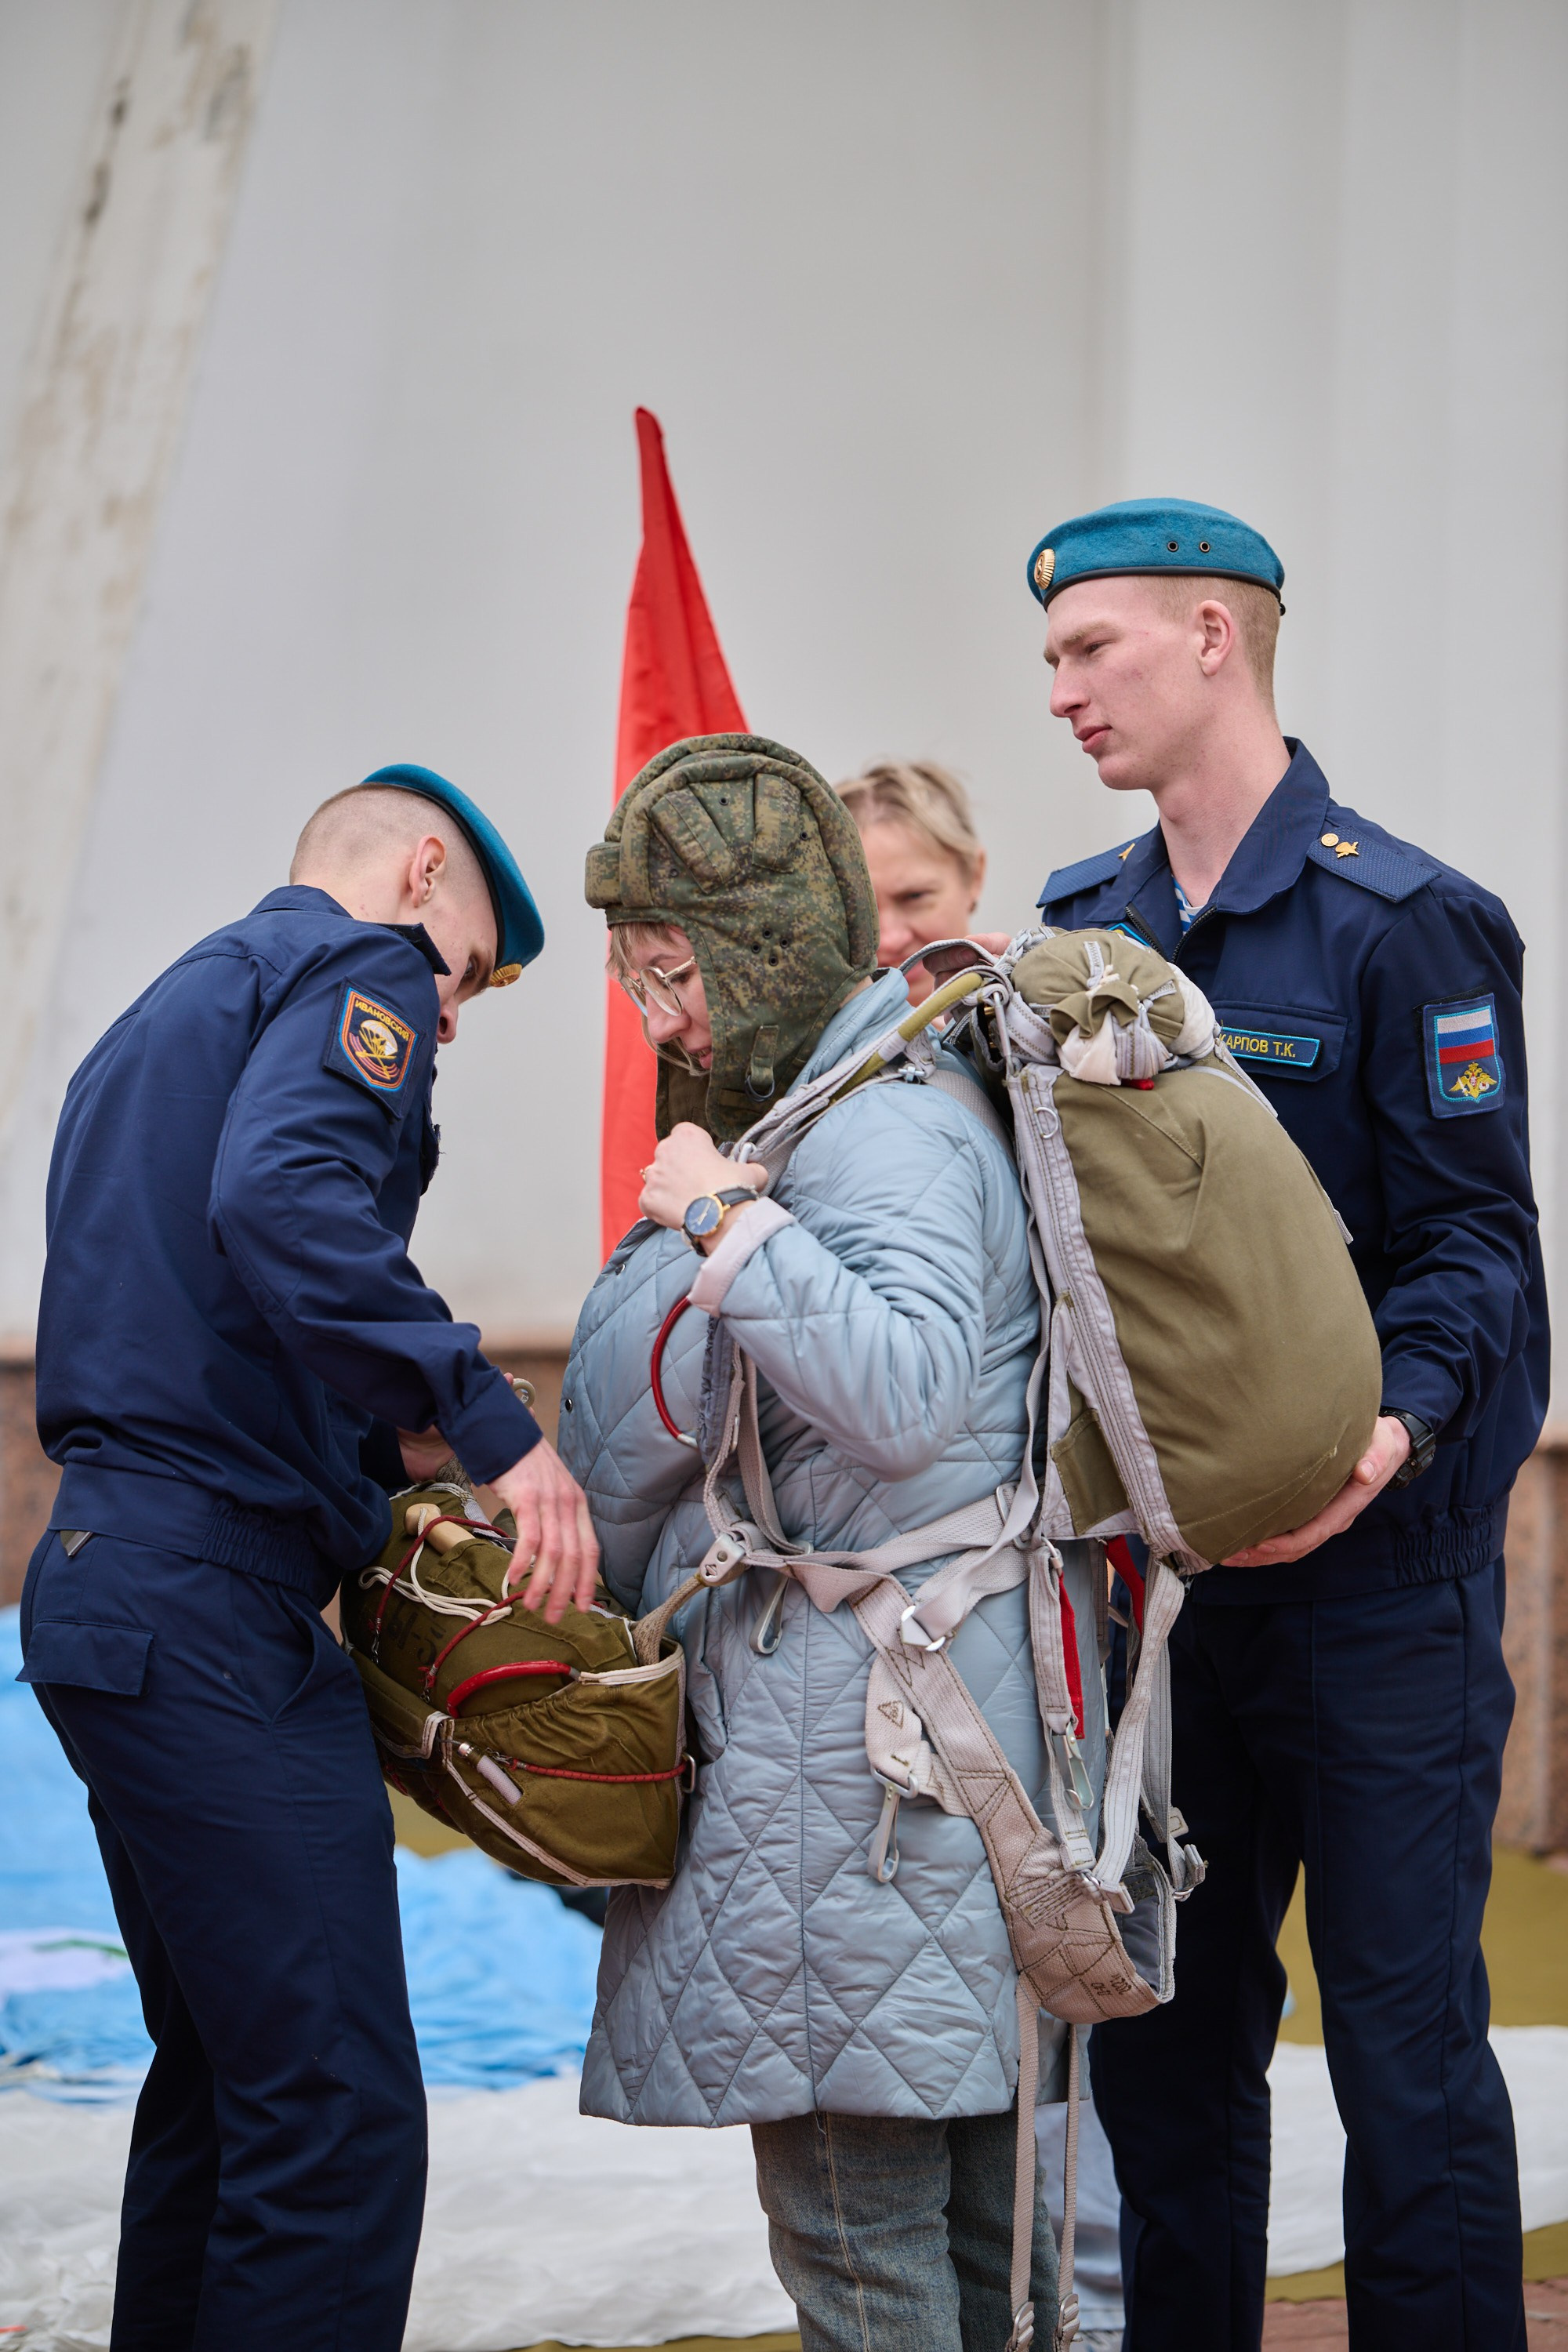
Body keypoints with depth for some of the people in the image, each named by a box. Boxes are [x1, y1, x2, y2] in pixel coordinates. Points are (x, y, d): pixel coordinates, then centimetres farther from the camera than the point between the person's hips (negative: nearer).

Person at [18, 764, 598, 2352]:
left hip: (102, 1572, 10)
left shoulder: (161, 1014, 27)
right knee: (342, 2122, -11)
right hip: (216, 1601, -10)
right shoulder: (358, 964, -2)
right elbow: (281, 1197, -23)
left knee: (227, 2084, 18)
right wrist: (488, 1421, -25)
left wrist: (381, 1439, 19)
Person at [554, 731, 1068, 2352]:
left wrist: (728, 1221, -24)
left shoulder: (882, 1128, -14)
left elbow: (909, 1393, -29)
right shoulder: (818, 1113, 19)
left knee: (852, 2206, -4)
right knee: (980, 2191, 16)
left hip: (864, 1726, -11)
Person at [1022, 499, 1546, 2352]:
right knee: (1161, 2037, 15)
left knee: (1406, 2045, 1)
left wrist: (1399, 1424, -28)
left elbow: (1472, 1237, -10)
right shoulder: (1084, 927, 11)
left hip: (1370, 1573, -6)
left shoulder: (1400, 921, -8)